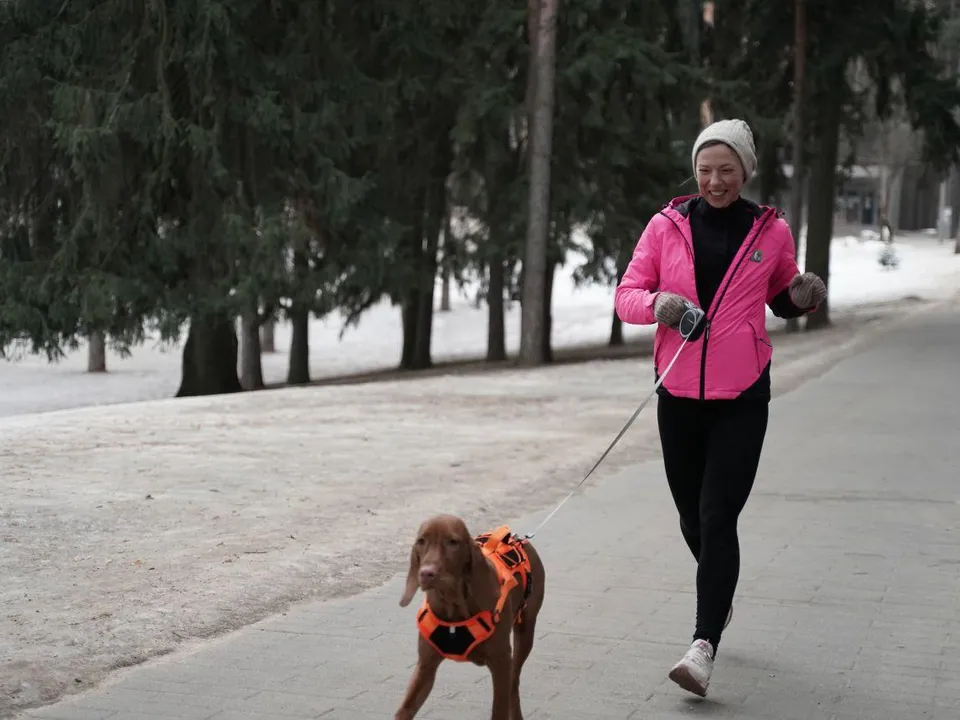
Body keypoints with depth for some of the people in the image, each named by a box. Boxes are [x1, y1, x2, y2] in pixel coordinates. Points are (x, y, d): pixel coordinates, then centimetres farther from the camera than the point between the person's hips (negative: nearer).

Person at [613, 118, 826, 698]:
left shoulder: (771, 232, 2)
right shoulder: (667, 226, 2)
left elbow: (781, 298, 17)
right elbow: (627, 294, 2)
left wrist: (803, 296, -6)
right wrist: (656, 303, -19)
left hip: (741, 396, -2)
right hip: (679, 392, 3)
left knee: (717, 517, -12)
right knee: (692, 515, 14)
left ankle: (705, 647, -15)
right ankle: (721, 592, 45)